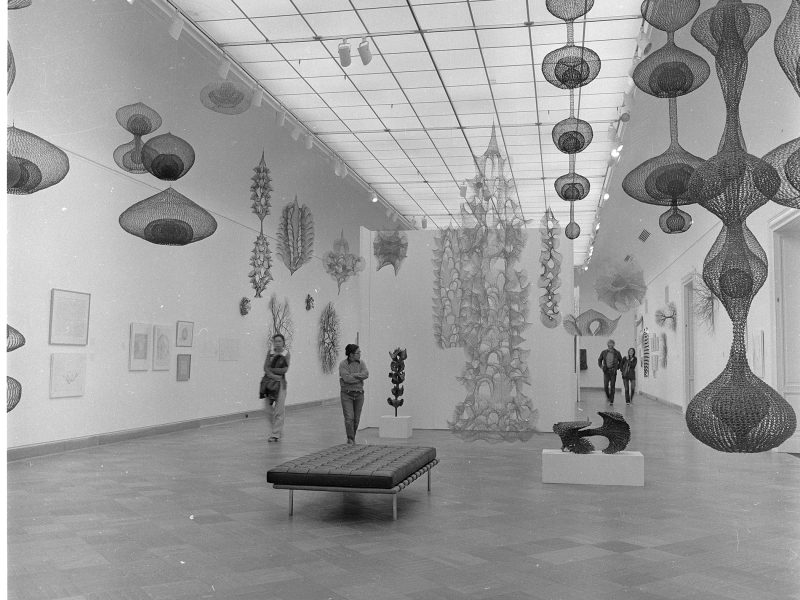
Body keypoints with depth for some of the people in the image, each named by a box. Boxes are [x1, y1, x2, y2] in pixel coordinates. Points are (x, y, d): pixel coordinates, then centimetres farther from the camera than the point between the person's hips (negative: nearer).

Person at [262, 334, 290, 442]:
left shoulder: (286, 353, -1)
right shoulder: (270, 352, 6)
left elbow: (285, 369, -10)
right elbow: (265, 367, -3)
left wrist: (270, 369, -9)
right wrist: (272, 375, -19)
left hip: (280, 382, -3)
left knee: (279, 409, -5)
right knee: (269, 409, 5)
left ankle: (276, 434, -1)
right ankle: (277, 430, 21)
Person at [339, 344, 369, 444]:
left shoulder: (361, 363, 2)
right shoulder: (343, 364, -9)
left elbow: (366, 374, -15)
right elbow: (347, 378, -22)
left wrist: (352, 375, -20)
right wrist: (360, 377, -13)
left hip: (359, 394, 3)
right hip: (347, 394, -3)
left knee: (356, 419, 7)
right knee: (349, 418, -13)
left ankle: (353, 438, 23)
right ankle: (350, 439, -4)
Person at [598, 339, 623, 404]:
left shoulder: (617, 353, 1)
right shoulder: (604, 352, 3)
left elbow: (621, 361, 14)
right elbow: (599, 360, 16)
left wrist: (618, 367, 5)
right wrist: (601, 367, 4)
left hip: (613, 371, -1)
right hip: (606, 371, 1)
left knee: (612, 386, -3)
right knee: (605, 386, -3)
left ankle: (611, 401, 2)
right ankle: (607, 396, 26)